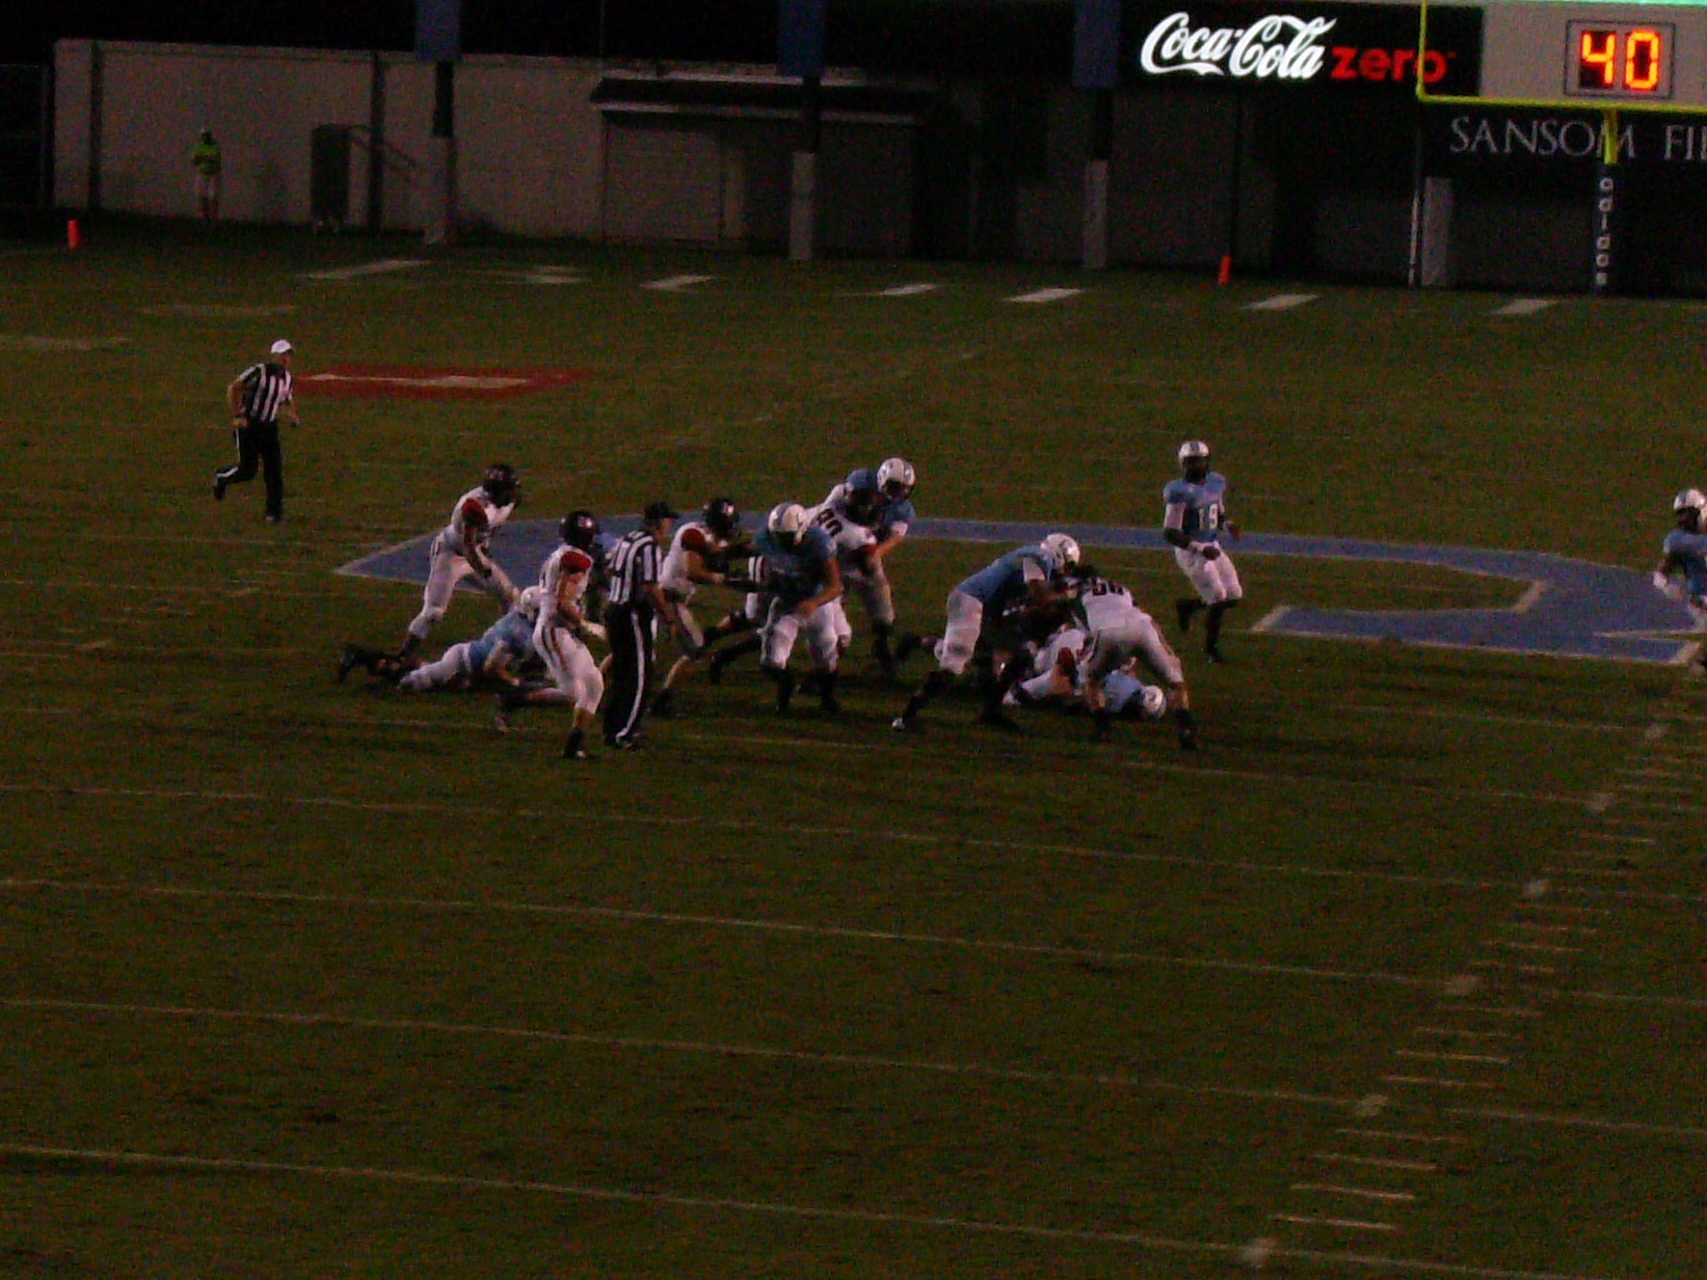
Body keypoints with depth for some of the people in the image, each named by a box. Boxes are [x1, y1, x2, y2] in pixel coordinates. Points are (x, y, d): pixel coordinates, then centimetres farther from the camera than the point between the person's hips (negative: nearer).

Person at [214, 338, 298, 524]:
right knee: (247, 470, -7)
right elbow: (233, 388, -14)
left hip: (269, 427, 6)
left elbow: (285, 404, 22)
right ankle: (222, 477, 24)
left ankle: (274, 512, 3)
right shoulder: (259, 371, -15)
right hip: (248, 425, -6)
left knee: (274, 470, -3)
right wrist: (237, 416, -19)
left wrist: (292, 418, 0)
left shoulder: (287, 379, 9)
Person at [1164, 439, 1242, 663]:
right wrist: (1200, 549, -25)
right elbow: (1170, 533, -20)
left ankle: (1187, 605, 30)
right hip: (1190, 551, -7)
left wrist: (1228, 524, -4)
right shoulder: (1179, 492, -19)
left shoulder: (1217, 483, 4)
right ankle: (1211, 647, 12)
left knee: (1234, 596, 7)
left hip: (1212, 547, 7)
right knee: (1219, 599, -10)